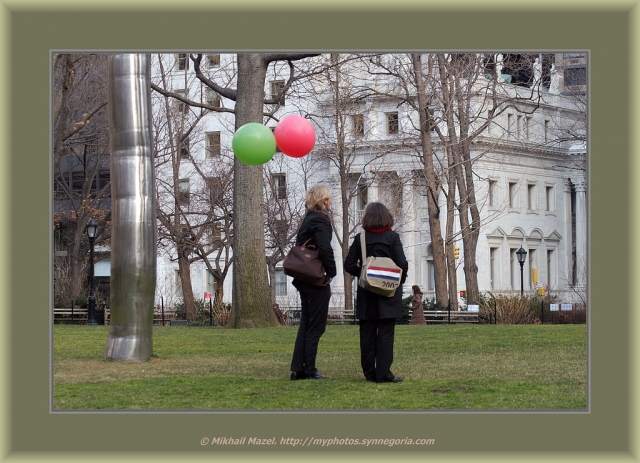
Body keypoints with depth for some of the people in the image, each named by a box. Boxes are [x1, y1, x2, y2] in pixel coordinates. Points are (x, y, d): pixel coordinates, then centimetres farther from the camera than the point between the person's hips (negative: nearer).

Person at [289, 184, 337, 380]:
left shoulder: (307, 219, 14)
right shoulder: (320, 220, -14)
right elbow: (325, 248, -27)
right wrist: (331, 272, -13)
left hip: (304, 281, 9)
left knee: (305, 324, 13)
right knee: (316, 326, -2)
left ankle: (298, 368, 13)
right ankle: (310, 370, 0)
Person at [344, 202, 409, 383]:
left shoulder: (360, 238, 1)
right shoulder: (392, 237, -6)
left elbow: (349, 265, 0)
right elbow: (402, 264, -10)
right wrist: (400, 279, 7)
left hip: (366, 293, 2)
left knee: (367, 334, 8)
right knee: (386, 334, -1)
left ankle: (369, 373, 10)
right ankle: (383, 373, -4)